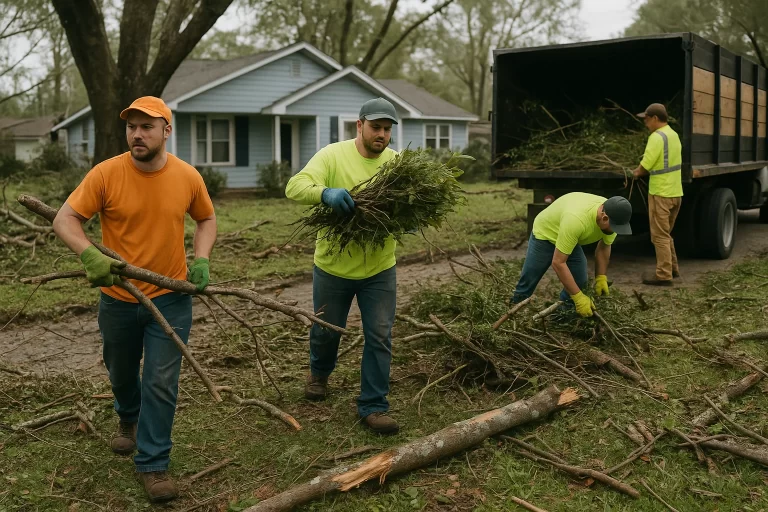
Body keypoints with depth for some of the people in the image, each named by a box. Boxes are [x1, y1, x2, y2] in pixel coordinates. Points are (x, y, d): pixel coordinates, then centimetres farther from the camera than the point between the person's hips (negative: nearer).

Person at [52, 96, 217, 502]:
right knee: (121, 374, 22)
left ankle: (152, 464, 13)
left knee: (161, 384, -2)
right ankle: (129, 420, 54)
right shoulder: (106, 173, -14)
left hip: (170, 299, 0)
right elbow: (64, 219, -14)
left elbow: (206, 219, 9)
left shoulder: (187, 176, -7)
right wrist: (89, 254, -33)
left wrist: (201, 259, -8)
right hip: (118, 299, 1)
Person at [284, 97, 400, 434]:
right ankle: (319, 372, 51)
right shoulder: (333, 155, -13)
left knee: (380, 338, 2)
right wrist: (325, 193, -44)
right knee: (326, 330, 19)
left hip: (380, 269, 2)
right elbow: (295, 187, -24)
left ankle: (373, 406, 15)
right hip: (334, 266, -1)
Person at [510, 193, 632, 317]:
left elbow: (604, 247, -2)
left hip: (570, 238, 6)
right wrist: (578, 297, -39)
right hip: (544, 233, -6)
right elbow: (558, 262, -41)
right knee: (528, 282, 6)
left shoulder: (612, 216, -24)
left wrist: (601, 278, -12)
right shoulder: (576, 220, -47)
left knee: (579, 283, -2)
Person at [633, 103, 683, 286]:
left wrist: (637, 173, 4)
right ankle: (672, 268, 27)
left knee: (660, 236, -2)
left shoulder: (657, 137, -17)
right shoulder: (673, 135, 12)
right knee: (666, 234, 20)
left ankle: (663, 275, 1)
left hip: (661, 193, -9)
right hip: (675, 192, 9)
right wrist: (643, 169, 15)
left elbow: (645, 166, -17)